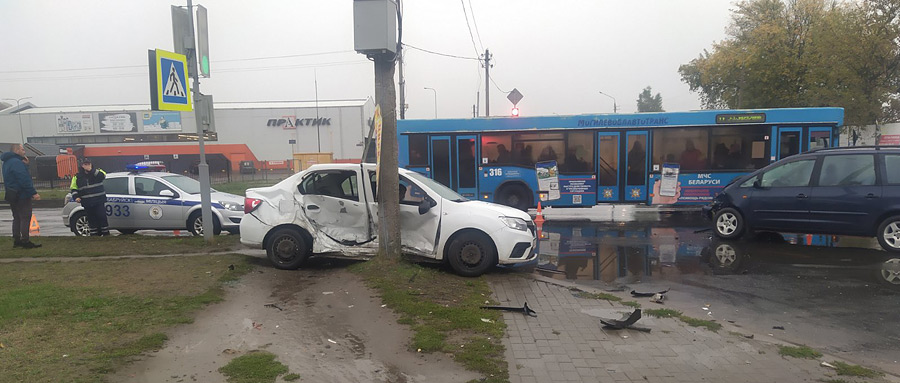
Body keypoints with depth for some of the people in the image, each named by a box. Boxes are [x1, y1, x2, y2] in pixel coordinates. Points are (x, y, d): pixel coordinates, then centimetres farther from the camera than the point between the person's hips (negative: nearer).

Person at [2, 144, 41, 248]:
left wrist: (25, 165, 2)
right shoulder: (16, 162, -17)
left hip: (12, 195, 10)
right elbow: (24, 180, -23)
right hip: (21, 195, -10)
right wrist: (33, 193, -23)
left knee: (17, 218, 15)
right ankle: (25, 241, -8)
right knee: (25, 217, -7)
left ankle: (16, 240, 18)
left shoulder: (7, 162, 16)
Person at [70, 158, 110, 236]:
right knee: (91, 219, 6)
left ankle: (105, 232, 4)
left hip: (99, 201, -2)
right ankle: (94, 233, 14)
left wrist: (91, 170, -21)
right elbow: (74, 189, 12)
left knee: (102, 217, -5)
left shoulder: (97, 172, 5)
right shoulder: (77, 177, 9)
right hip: (87, 203, 2)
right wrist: (76, 197, -4)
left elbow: (103, 176, -19)